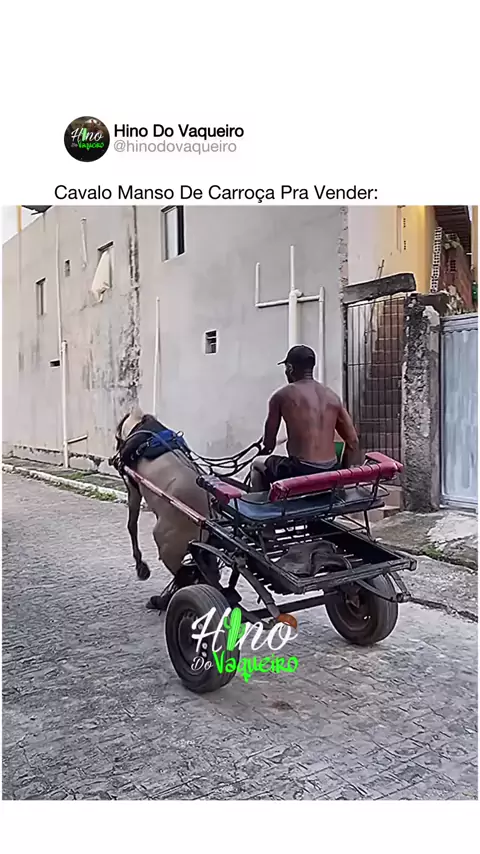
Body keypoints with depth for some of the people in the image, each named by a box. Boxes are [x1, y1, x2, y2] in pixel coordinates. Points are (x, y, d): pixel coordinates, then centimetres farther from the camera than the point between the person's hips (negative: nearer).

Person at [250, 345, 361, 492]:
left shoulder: (281, 396, -2)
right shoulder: (333, 397, 10)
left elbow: (269, 444, 5)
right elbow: (353, 442, 9)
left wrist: (262, 452, 28)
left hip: (301, 472, -5)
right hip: (331, 473, 5)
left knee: (258, 464, 25)